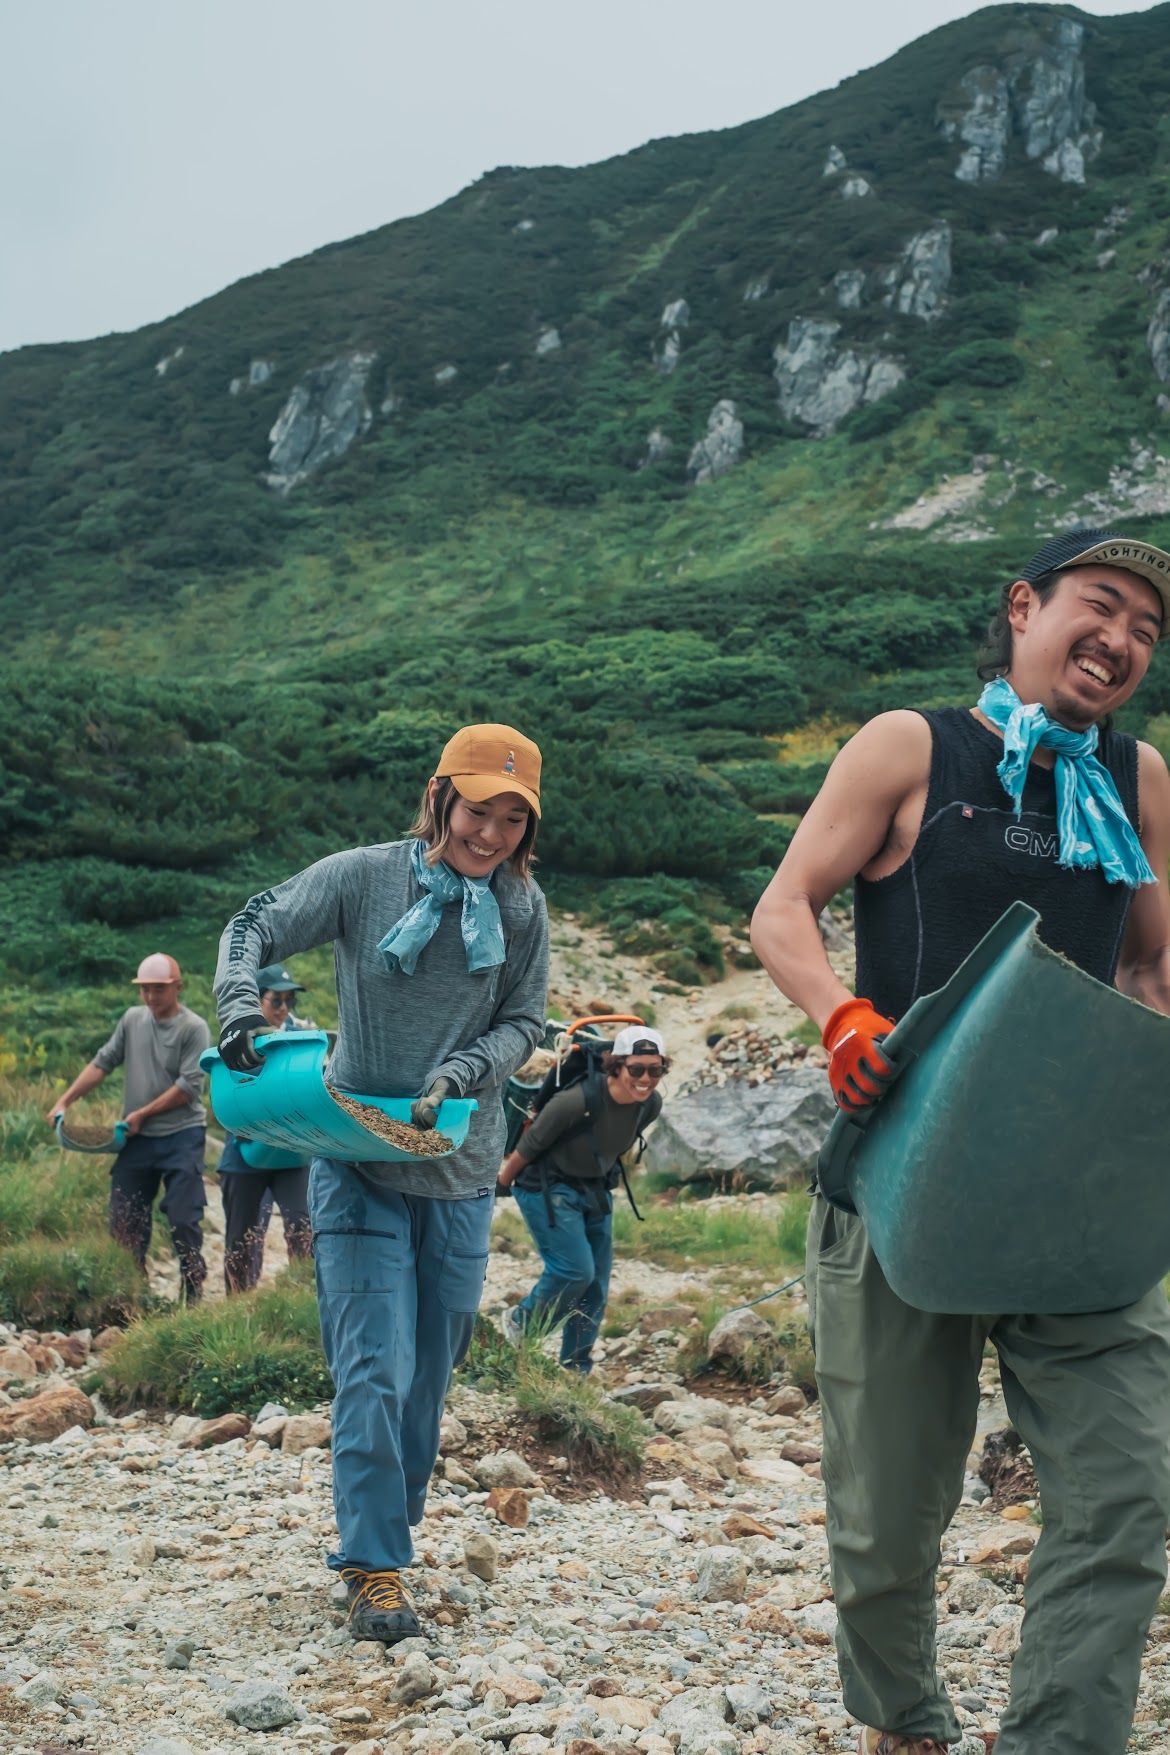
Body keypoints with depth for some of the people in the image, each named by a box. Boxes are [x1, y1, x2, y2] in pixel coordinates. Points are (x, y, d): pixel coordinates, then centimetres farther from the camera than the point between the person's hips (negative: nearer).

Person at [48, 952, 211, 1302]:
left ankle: (193, 1295, 4)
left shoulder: (194, 1028, -9)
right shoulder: (132, 1019, 7)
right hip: (137, 1139, 5)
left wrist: (142, 1114, -12)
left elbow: (188, 1087, -14)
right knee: (124, 1222, 7)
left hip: (181, 1139, -5)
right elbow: (102, 1063, 10)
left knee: (184, 1221, -5)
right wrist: (64, 1101, 3)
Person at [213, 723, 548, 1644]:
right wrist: (241, 1005, -22)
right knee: (374, 1371, -9)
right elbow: (254, 928, -3)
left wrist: (462, 1071, -17)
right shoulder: (363, 877, -9)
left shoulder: (524, 907, -2)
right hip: (359, 1162, -3)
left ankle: (392, 1525, 32)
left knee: (430, 1371, 12)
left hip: (461, 1173, 3)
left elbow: (524, 1021, 1)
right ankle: (376, 1566, -1)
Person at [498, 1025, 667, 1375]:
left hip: (596, 1189, 7)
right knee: (575, 1269, -15)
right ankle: (520, 1324, 12)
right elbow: (529, 1145, -17)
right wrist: (503, 1179, -3)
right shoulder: (576, 1101, -33)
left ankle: (576, 1369, 21)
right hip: (549, 1188, -7)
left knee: (597, 1283, 6)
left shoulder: (651, 1104, -13)